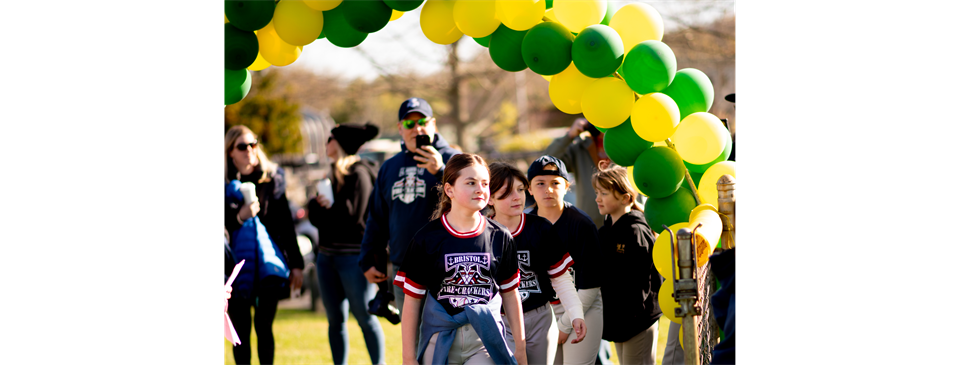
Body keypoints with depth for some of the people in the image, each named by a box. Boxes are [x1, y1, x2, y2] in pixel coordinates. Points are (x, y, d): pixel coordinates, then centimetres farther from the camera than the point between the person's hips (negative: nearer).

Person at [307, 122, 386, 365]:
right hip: (327, 254, 8)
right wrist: (318, 204, -6)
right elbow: (317, 217, 15)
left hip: (353, 256, -8)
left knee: (365, 318, -5)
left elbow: (352, 215, -17)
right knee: (335, 320, 8)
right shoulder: (334, 174, 17)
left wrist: (326, 208, -3)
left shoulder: (359, 174, -9)